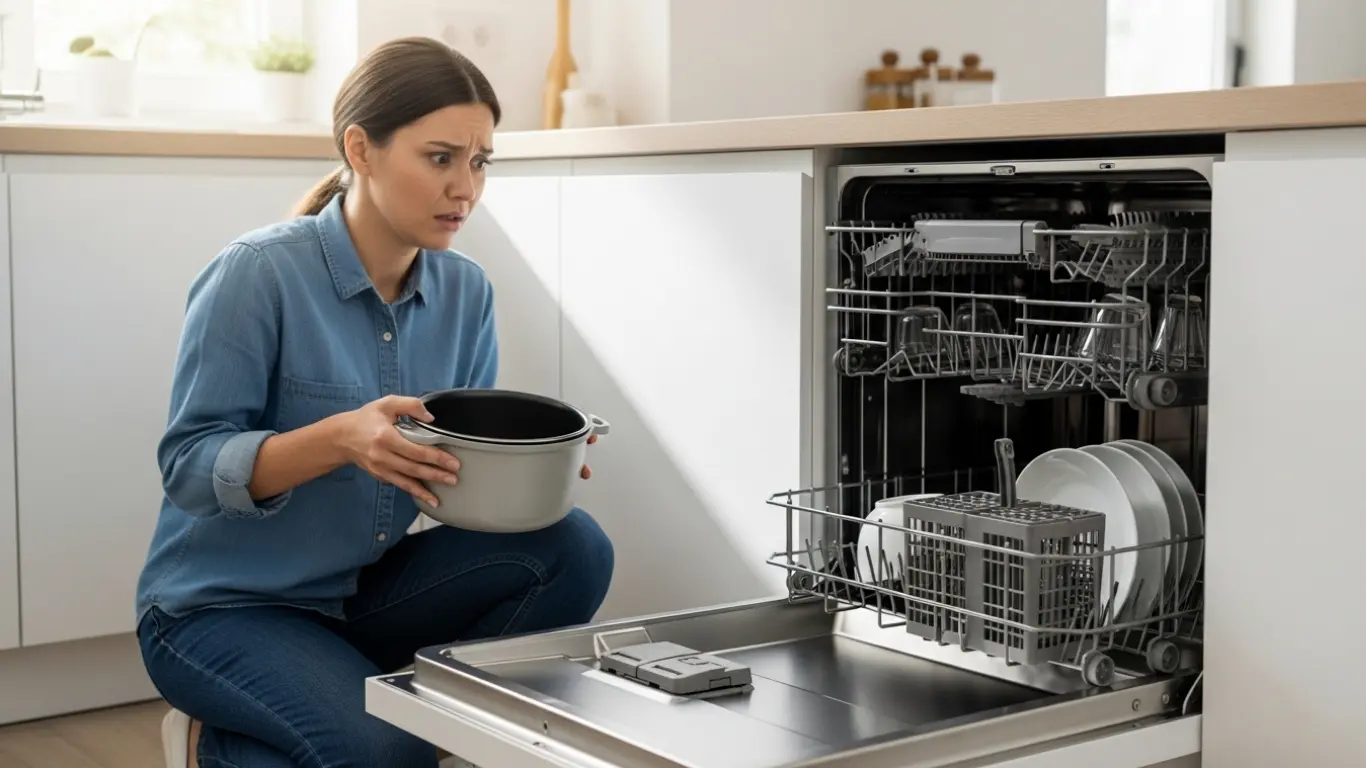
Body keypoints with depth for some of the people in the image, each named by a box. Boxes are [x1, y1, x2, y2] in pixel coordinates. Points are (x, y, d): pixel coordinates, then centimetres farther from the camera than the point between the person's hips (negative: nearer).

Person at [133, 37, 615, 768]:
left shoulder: (465, 291, -2)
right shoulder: (258, 274, -19)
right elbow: (188, 466, -19)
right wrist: (339, 438, -35)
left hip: (362, 593, 5)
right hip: (221, 606, -5)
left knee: (570, 548, -15)